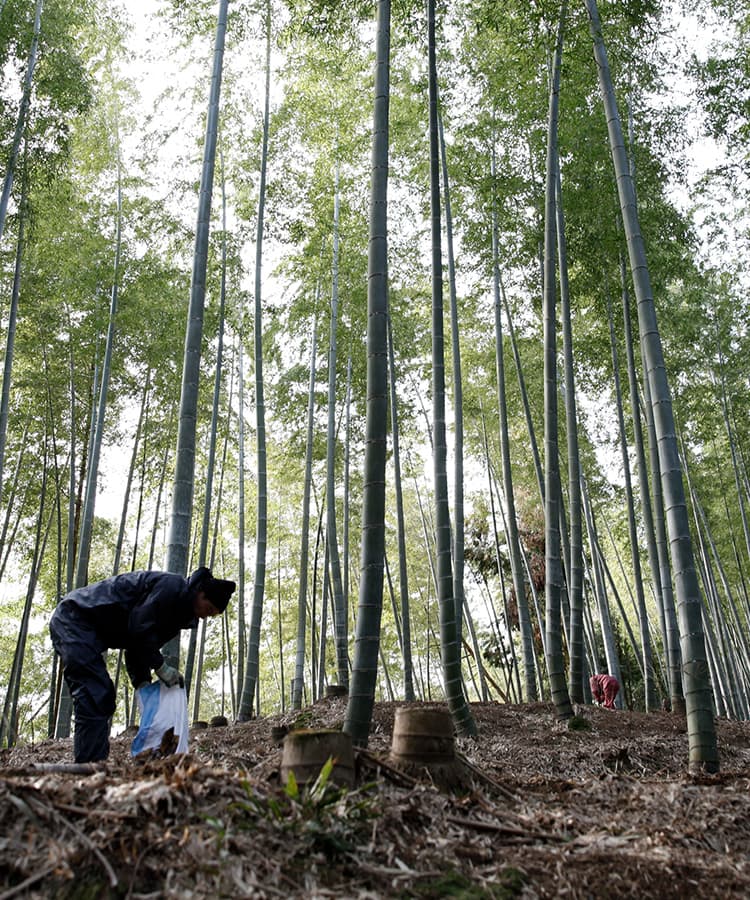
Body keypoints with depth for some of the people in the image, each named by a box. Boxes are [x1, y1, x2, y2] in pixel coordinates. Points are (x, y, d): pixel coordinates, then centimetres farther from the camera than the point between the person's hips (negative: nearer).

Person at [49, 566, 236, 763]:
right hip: (74, 617, -11)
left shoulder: (176, 611, 14)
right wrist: (161, 666, -14)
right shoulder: (172, 586, -16)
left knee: (103, 700, 9)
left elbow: (137, 647, 15)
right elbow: (138, 628, -23)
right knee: (94, 698, -17)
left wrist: (143, 684, 1)